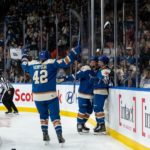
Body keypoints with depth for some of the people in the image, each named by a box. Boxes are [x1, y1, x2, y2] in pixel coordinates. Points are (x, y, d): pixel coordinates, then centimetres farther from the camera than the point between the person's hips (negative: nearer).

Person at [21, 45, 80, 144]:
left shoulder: (32, 64, 8)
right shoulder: (52, 63, -3)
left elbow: (24, 65, 29)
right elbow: (66, 62, -10)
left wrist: (24, 59, 50)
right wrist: (74, 52, -4)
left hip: (37, 96, 3)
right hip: (50, 95, -3)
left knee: (43, 115, 22)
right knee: (55, 116, 3)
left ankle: (45, 134, 20)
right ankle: (59, 136, -5)